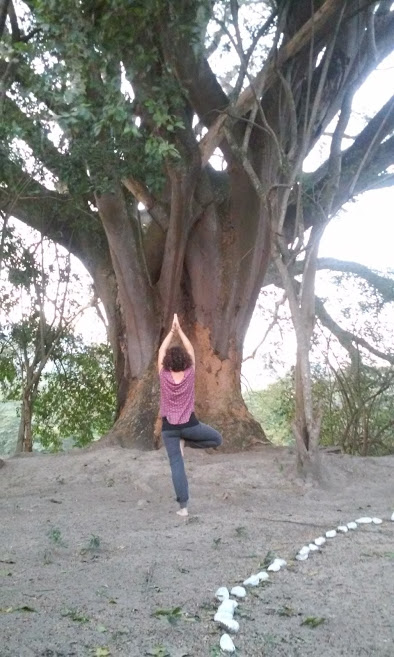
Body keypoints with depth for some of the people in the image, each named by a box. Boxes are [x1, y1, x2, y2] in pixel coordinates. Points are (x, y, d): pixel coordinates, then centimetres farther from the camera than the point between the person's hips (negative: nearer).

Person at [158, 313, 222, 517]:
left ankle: (183, 506, -5)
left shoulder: (164, 376, -9)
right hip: (190, 424, -1)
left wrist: (172, 331, 6)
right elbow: (191, 350, 3)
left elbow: (161, 351, 2)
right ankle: (186, 442, 5)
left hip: (169, 427, 1)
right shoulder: (189, 374, -8)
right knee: (217, 439, 22)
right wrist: (179, 330, 7)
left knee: (176, 464, 0)